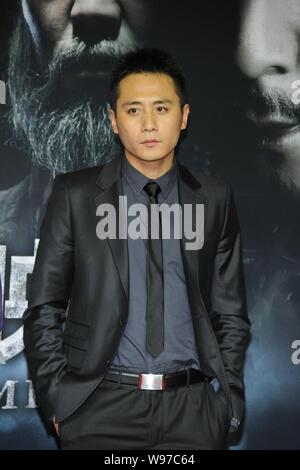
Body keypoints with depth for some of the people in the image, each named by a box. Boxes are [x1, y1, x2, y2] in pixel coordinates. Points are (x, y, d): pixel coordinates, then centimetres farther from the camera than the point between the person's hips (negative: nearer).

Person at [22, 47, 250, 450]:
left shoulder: (215, 200, 3)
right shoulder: (75, 194, -1)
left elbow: (230, 313, 7)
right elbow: (44, 309, 1)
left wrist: (228, 399, 1)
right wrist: (57, 402, -4)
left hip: (193, 408, 2)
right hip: (102, 406, -1)